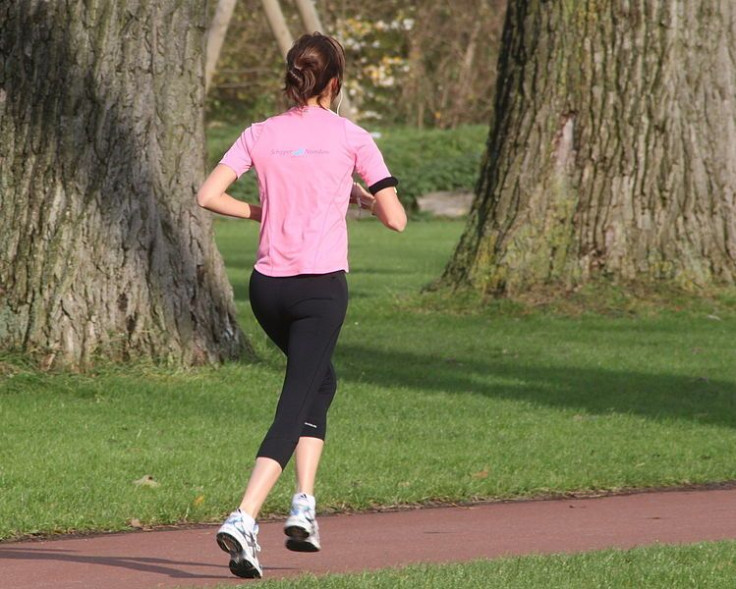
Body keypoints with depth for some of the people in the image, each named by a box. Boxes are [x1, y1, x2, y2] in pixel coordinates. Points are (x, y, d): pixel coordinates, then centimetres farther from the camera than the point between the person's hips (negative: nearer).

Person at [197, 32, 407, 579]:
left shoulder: (261, 135, 5)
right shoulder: (351, 138, -2)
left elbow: (209, 195, -3)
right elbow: (396, 219, -2)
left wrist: (265, 212, 11)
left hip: (267, 284, 4)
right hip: (322, 287, -4)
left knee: (320, 381, 26)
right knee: (293, 410, -5)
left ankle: (305, 503, 14)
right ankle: (244, 520, -22)